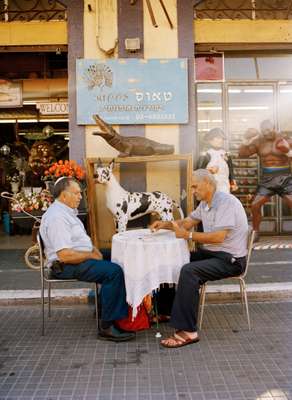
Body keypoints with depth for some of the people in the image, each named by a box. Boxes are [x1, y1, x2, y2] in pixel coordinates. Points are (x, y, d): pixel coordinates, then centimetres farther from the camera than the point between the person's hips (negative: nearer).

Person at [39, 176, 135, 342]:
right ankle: (107, 327, -19)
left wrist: (96, 251, 4)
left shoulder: (67, 212, 14)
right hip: (66, 266, -11)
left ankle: (123, 315, 4)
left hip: (81, 259, 11)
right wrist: (91, 256, -15)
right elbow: (65, 255, -27)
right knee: (114, 271, -25)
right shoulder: (56, 217, -20)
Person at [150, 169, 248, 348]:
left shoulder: (227, 202, -18)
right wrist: (165, 224, 2)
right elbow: (188, 222, 18)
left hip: (230, 259, -9)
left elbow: (218, 237, -26)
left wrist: (187, 235, -21)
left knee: (189, 271, -29)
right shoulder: (205, 204, 11)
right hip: (209, 253, 10)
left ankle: (188, 332, -24)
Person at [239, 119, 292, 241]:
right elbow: (242, 154, -3)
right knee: (255, 205, -5)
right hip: (267, 180, 2)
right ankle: (255, 233, 13)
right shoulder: (258, 142, 0)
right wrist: (247, 141, -17)